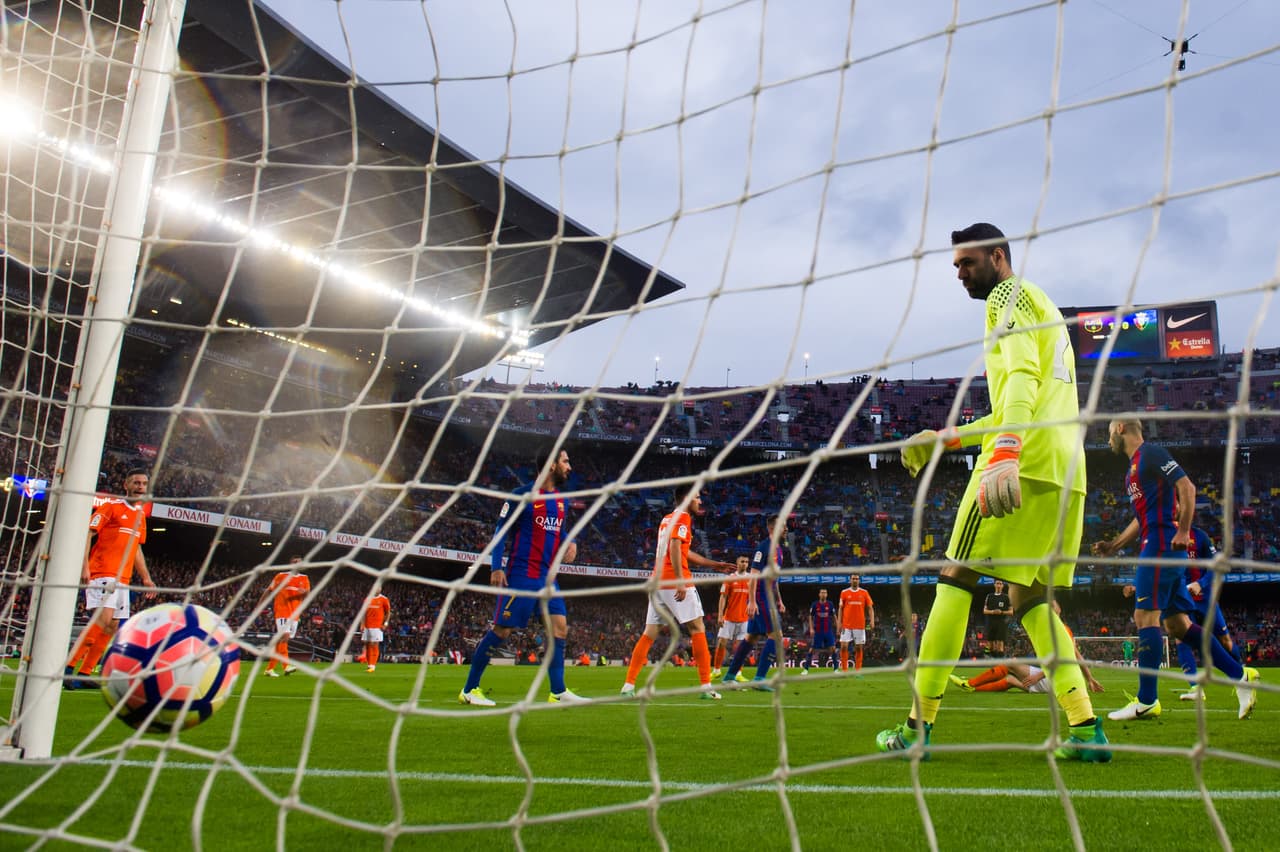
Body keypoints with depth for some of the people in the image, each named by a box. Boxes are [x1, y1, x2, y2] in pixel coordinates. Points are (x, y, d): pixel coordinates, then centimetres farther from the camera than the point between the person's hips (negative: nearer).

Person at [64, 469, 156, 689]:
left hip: (123, 579, 8)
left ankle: (83, 674, 9)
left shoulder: (141, 515, 18)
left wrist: (146, 578, 20)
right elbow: (87, 533, -8)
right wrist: (84, 566, -19)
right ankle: (67, 668, -18)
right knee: (102, 620, -21)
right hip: (102, 574, -8)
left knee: (112, 627, 4)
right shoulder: (111, 506, -3)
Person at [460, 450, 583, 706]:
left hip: (547, 576, 7)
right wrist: (496, 567, -15)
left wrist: (570, 543, 4)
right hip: (521, 574, -7)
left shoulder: (561, 500, 13)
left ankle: (558, 692, 5)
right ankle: (469, 689, 7)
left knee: (560, 626, -1)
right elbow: (501, 530, -7)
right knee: (502, 629, -4)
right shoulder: (523, 495, -8)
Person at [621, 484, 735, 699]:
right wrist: (681, 582, -24)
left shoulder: (668, 518, 23)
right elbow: (674, 548, -18)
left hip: (658, 583, 8)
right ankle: (706, 687, -4)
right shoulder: (682, 517, -5)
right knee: (698, 629, -2)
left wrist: (716, 565, 31)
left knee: (650, 633, 7)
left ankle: (628, 685, 2)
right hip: (674, 581, -8)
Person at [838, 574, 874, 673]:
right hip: (846, 625, 0)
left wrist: (872, 620, -8)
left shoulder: (864, 593, 5)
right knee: (844, 646, -7)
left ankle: (858, 670, 11)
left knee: (858, 648, 4)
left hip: (860, 625, 0)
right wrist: (839, 623, 0)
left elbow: (870, 608, 5)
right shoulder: (844, 593, 4)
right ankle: (844, 670, 0)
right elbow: (841, 609, 7)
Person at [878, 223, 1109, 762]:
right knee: (1030, 596, 11)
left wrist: (1003, 453, -33)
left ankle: (919, 724, -6)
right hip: (1066, 470, 9)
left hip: (1023, 461, -9)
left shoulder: (1008, 296, 1)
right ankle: (1085, 728, 0)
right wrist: (949, 439, 33)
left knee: (957, 576, -6)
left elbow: (1022, 377, -18)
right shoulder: (1042, 306, 31)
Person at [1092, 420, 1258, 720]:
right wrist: (1114, 545, 22)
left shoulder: (1150, 453, -5)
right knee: (1177, 623, 8)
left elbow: (1187, 487, -14)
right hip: (1157, 547, 10)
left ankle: (1146, 701, -11)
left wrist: (1183, 531, -20)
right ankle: (1239, 674, 11)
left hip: (1161, 544, -10)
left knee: (1145, 616, -12)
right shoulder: (1134, 467, 24)